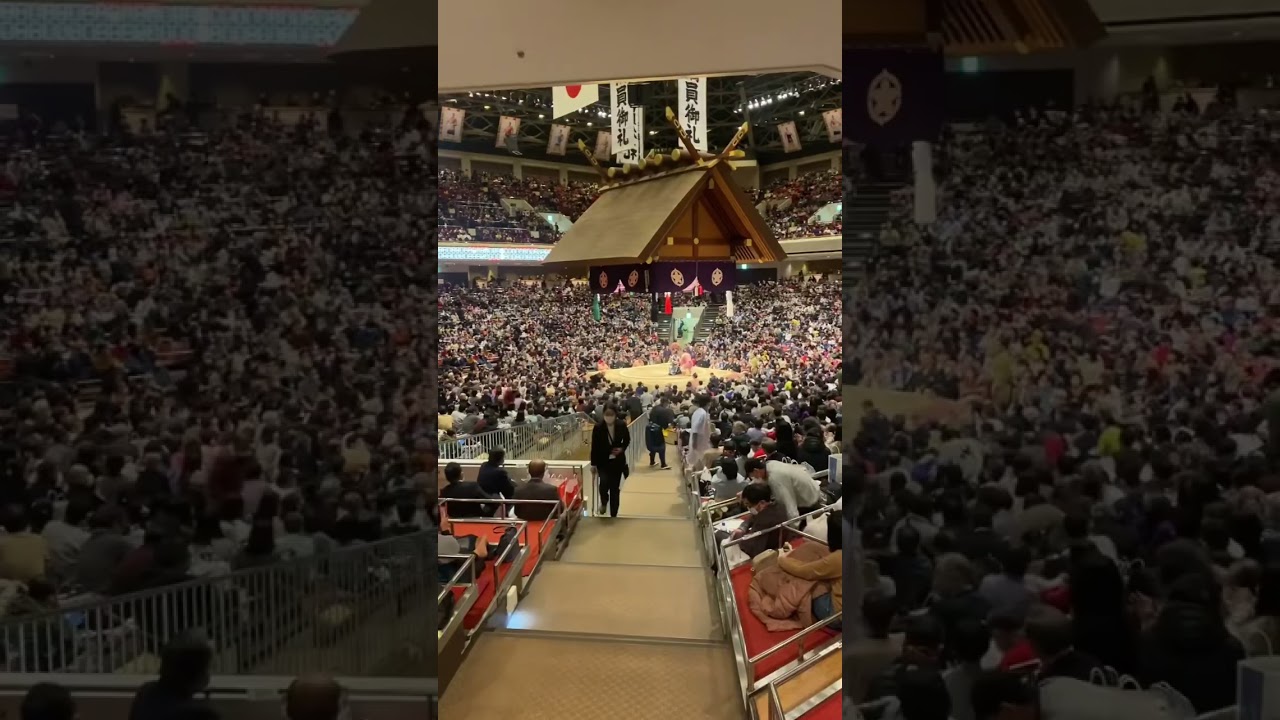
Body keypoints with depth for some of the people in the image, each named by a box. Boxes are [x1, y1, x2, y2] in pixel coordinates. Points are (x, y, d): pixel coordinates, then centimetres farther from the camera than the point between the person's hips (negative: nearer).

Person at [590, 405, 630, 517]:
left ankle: (613, 515, 20)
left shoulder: (621, 427, -8)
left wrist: (622, 449, -9)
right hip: (603, 461, -2)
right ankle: (604, 502, 9)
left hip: (617, 461, 2)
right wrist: (593, 464, -7)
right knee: (604, 482, -24)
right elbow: (594, 447, -8)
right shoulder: (598, 428, -13)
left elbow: (627, 440, 10)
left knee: (615, 488, 7)